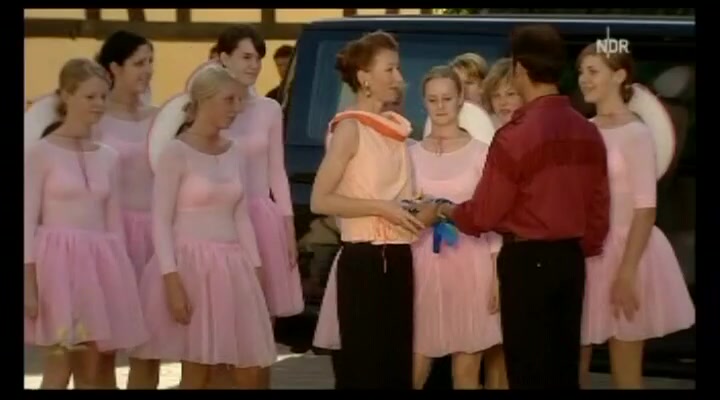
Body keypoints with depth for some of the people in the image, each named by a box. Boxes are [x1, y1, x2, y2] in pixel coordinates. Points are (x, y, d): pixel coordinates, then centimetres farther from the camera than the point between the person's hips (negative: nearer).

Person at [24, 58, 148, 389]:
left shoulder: (108, 157, 11)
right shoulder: (40, 153, -4)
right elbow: (28, 220, -6)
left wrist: (120, 275, 12)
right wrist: (29, 283, -12)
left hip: (99, 263, 5)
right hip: (58, 261, -5)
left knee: (91, 372, 6)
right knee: (59, 370, -7)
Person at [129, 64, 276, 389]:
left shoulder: (234, 153, 10)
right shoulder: (176, 151, -8)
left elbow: (241, 216, 13)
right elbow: (161, 221, -10)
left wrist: (254, 268, 7)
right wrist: (171, 279, -18)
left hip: (231, 266, 6)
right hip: (191, 263, -6)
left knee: (249, 373, 5)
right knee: (196, 375, -2)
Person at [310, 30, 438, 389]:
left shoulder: (395, 128, 13)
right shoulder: (350, 128, -10)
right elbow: (320, 200, -16)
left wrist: (424, 212, 8)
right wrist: (382, 208, -20)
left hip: (398, 258, 8)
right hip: (364, 261, -8)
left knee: (398, 365, 9)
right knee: (363, 367, -6)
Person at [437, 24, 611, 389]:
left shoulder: (516, 135, -16)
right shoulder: (588, 132, 4)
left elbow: (485, 212, -10)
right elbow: (598, 206, 10)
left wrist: (450, 212, 10)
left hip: (527, 260, -7)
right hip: (571, 258, 7)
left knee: (528, 371, 0)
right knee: (564, 366, 13)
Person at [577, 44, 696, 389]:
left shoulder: (636, 135, -13)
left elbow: (645, 209, -16)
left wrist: (627, 272, -21)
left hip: (623, 250, -6)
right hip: (585, 253, 6)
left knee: (625, 375, 1)